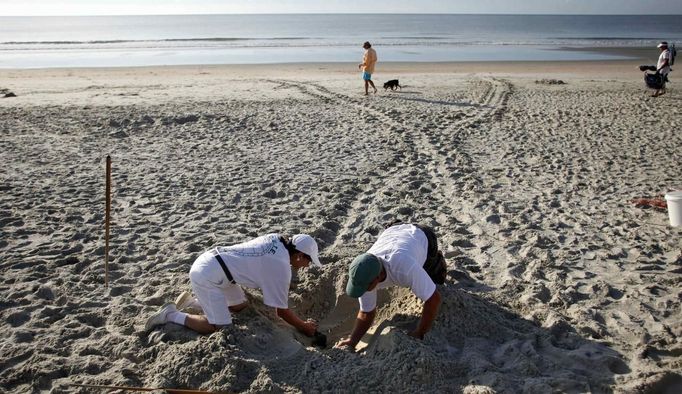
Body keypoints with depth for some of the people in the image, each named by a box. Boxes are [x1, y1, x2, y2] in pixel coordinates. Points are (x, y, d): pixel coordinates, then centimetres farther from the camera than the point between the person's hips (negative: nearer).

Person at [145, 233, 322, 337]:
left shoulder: (276, 239, 4)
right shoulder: (281, 268, -18)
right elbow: (281, 311, -9)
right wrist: (304, 326, 6)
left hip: (208, 261, 9)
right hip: (207, 276, -9)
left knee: (240, 305, 20)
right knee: (219, 326, -7)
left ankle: (190, 304, 23)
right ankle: (171, 315, 1)